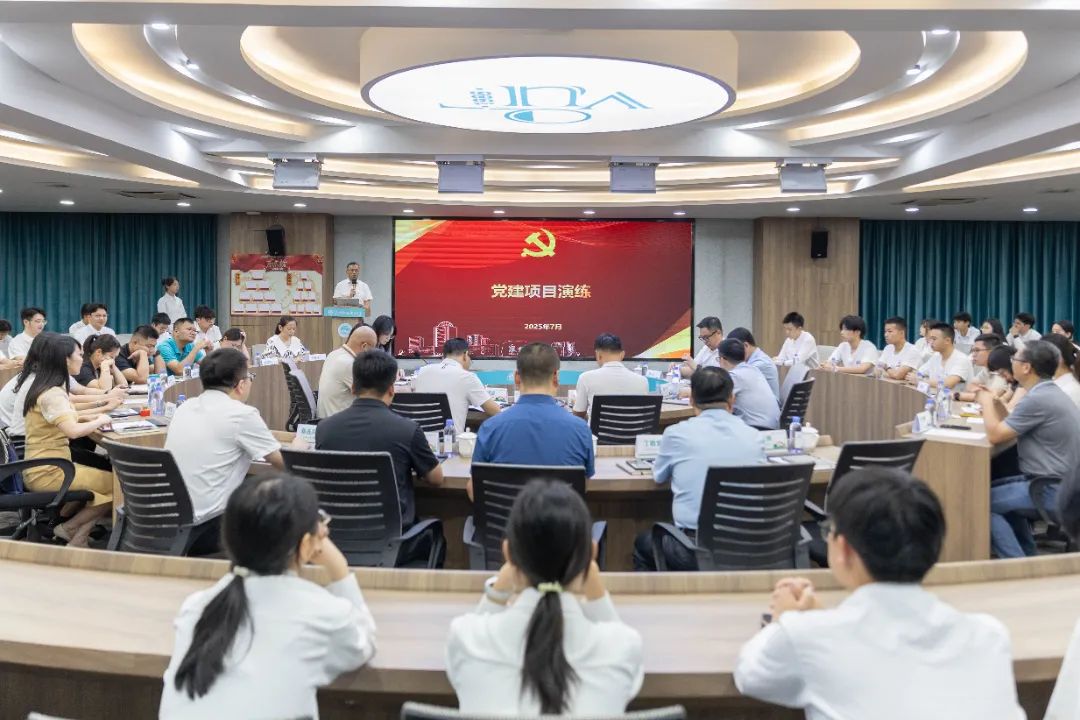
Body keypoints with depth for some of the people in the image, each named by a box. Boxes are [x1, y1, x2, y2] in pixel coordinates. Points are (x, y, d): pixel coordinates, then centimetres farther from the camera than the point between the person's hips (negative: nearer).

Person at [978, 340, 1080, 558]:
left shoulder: (1038, 399, -24)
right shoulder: (1050, 392, 9)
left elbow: (995, 435, -20)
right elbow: (1010, 427, 14)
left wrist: (986, 402, -6)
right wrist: (995, 402, 8)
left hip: (1053, 489, -11)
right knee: (999, 489, 26)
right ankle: (1027, 553, 30)